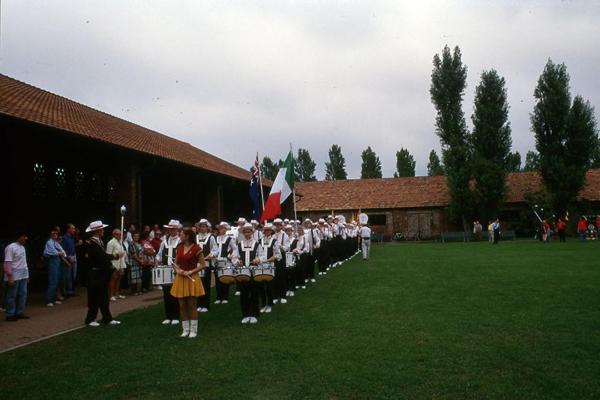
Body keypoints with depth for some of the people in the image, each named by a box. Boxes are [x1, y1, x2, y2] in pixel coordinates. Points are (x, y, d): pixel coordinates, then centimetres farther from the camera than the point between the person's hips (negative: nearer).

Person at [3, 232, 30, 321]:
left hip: (23, 276, 8)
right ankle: (10, 315, 9)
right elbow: (7, 263, -16)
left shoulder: (22, 247, 13)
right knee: (12, 296, 1)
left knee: (23, 295, 8)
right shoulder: (10, 247, -12)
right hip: (14, 277, -8)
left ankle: (19, 313, 17)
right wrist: (10, 276, -20)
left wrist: (27, 275, 17)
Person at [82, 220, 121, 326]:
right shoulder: (92, 242, -18)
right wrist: (114, 256, -9)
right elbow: (102, 256, -23)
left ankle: (107, 318, 19)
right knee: (94, 297, 1)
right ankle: (90, 319, 13)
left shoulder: (99, 241, 12)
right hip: (96, 274, -9)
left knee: (103, 297, 13)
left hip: (102, 273, 9)